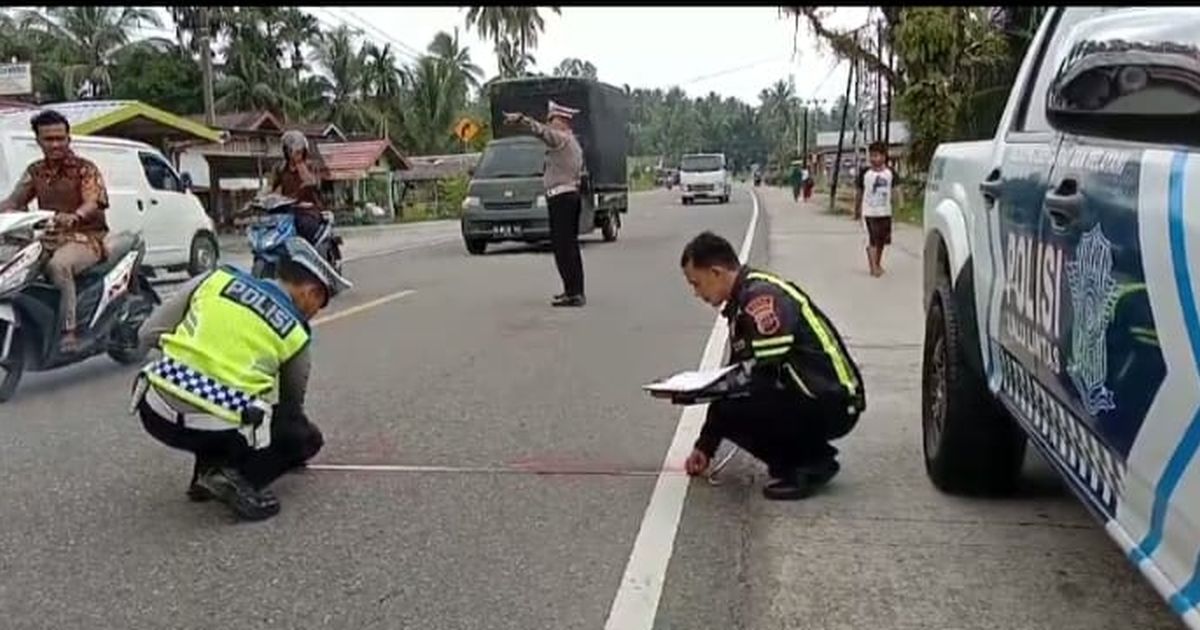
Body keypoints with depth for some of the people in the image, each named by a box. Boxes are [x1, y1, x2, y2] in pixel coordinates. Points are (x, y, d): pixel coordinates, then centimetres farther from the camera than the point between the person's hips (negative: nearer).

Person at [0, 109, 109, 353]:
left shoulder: (85, 168, 0)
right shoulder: (35, 171, 17)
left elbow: (93, 202, -16)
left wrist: (74, 216, -39)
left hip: (85, 237, -5)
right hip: (48, 239, 6)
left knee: (59, 264, -37)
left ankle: (69, 332, -35)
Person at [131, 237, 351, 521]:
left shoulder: (217, 279, 10)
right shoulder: (295, 334, 7)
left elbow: (148, 335, 9)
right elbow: (291, 404, 22)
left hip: (157, 414, 4)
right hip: (219, 431, -4)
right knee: (308, 438, 19)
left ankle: (209, 469, 22)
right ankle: (242, 476, -4)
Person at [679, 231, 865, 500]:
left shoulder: (762, 296, -17)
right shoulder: (743, 300, 15)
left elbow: (769, 371, -24)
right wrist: (704, 446, 20)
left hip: (833, 405, -10)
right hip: (812, 400, 10)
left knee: (730, 408, -21)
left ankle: (811, 465, -4)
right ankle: (811, 455, 12)